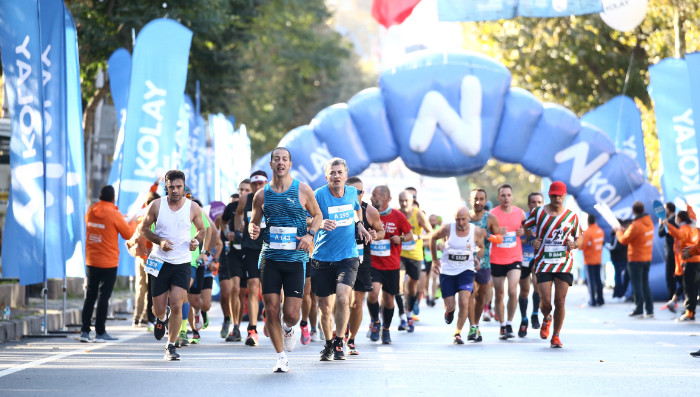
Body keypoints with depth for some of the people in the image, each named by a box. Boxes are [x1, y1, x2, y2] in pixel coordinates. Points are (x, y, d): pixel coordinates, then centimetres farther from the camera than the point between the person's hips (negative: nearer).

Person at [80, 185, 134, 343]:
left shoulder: (90, 212, 2)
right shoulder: (114, 214, -12)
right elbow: (128, 235, -5)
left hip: (91, 262, 5)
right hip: (108, 263, -5)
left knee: (90, 296, 10)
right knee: (103, 297, 0)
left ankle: (84, 331, 7)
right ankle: (100, 333, 2)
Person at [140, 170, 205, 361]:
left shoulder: (193, 208, -1)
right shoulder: (156, 205, -3)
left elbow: (201, 230, 15)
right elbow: (144, 228, 5)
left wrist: (196, 241, -8)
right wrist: (160, 241, -12)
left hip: (182, 263, -1)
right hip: (159, 262, 1)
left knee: (177, 306, -14)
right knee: (159, 308, 5)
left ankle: (171, 346, 2)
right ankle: (162, 318, 44)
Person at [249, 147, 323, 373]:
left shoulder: (302, 190, 1)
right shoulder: (262, 195, 5)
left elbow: (317, 214, 12)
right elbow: (253, 222, 14)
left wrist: (310, 234, -6)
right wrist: (252, 230, -10)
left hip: (296, 259, -1)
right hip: (270, 259, 2)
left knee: (291, 314, -6)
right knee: (271, 310, -5)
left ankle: (288, 328, 32)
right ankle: (281, 357, 11)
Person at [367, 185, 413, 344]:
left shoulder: (398, 216, -2)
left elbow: (410, 235, 7)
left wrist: (401, 239, -12)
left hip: (392, 265, 0)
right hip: (372, 264, 0)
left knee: (388, 298, 7)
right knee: (373, 292, -21)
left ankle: (386, 330, 27)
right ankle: (375, 322, 4)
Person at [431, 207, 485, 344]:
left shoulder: (477, 232, -8)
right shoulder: (447, 229, -11)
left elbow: (481, 247, 14)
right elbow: (433, 238, 9)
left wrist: (477, 258, -6)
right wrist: (435, 260, 11)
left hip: (466, 270, 0)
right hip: (447, 271, 0)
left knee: (464, 303, -17)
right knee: (450, 306, -3)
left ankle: (458, 333, 3)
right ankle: (449, 311, 38)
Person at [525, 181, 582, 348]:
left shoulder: (572, 216, 7)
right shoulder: (538, 213, 3)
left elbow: (579, 238, 16)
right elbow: (525, 229, 16)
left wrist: (574, 244, -7)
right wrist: (533, 240, -3)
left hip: (564, 264, 1)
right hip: (543, 263, -1)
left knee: (560, 301, -3)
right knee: (545, 301, -7)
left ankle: (556, 336, 11)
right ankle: (546, 319, 30)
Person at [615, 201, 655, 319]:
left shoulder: (636, 225, -20)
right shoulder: (649, 223, 5)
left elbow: (624, 240, -14)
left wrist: (619, 232, 5)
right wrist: (625, 231, 17)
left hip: (636, 260, -7)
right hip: (647, 259, 7)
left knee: (637, 285, -1)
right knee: (645, 285, 13)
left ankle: (639, 310, -1)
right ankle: (650, 310, 12)